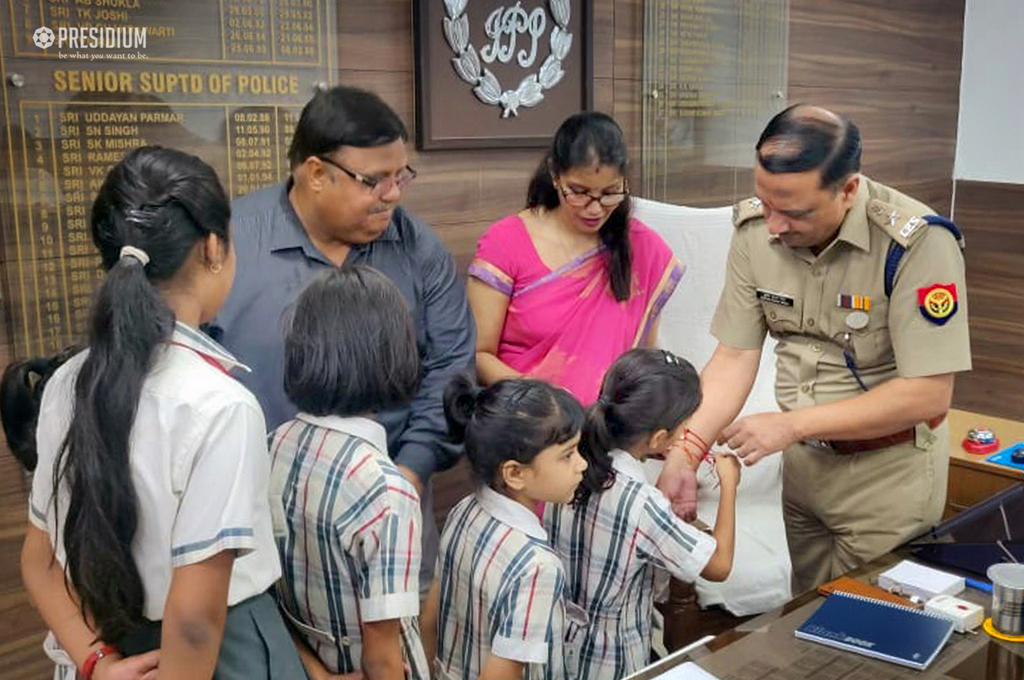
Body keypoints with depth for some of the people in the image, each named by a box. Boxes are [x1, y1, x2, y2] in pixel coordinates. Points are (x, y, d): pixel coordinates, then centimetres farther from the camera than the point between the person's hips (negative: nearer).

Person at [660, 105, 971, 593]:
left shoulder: (916, 242, -25)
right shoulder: (755, 229, -10)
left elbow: (928, 394, -24)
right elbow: (734, 357, -6)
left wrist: (791, 426, -23)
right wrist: (684, 452, -18)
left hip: (888, 472, -5)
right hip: (804, 460, 5)